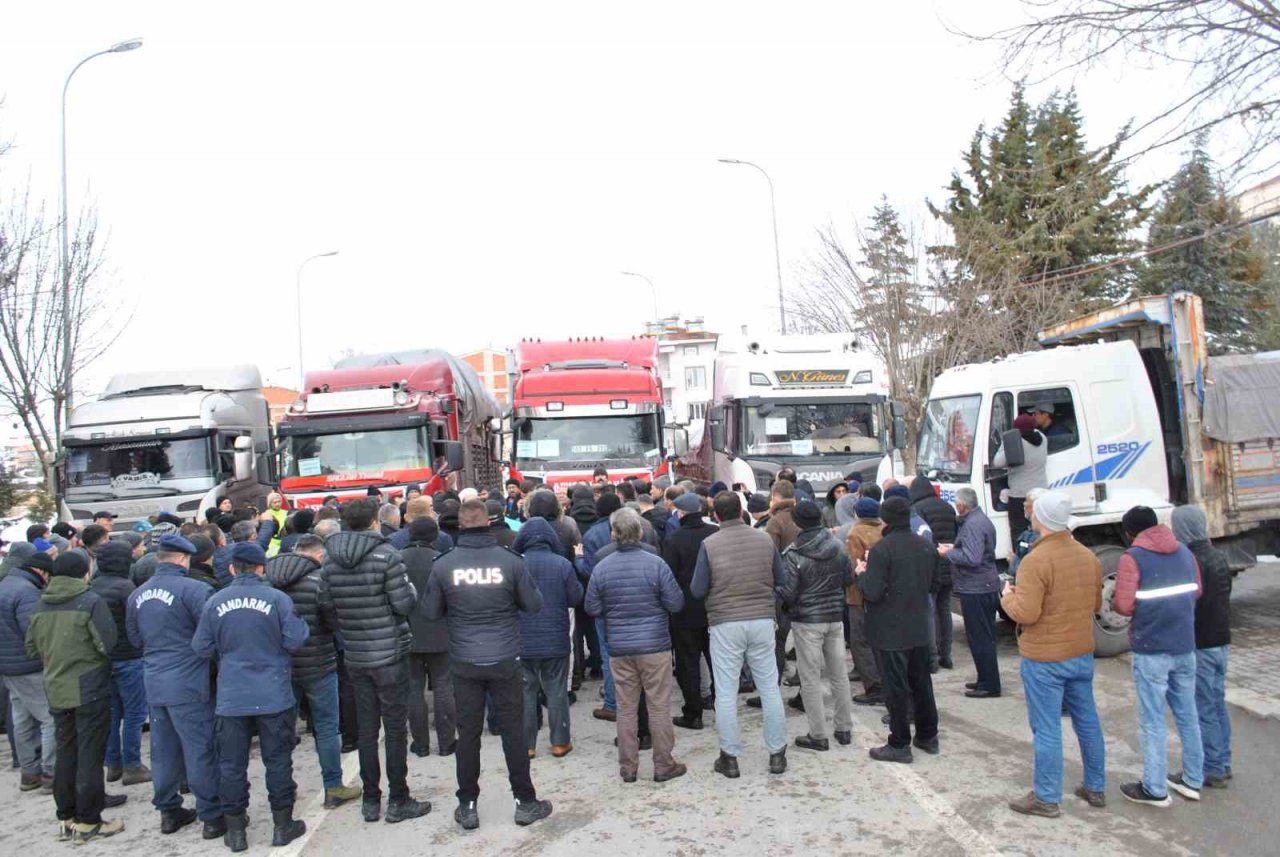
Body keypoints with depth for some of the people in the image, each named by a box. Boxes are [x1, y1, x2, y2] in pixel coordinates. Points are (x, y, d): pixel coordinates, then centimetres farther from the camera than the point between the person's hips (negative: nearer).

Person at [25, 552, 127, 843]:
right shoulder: (90, 601, -14)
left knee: (66, 754, 16)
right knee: (90, 755, 2)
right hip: (90, 689, -6)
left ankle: (66, 818, 24)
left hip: (56, 691, 6)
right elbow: (108, 643, -17)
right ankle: (87, 822, 7)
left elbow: (32, 649, 12)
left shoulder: (38, 607, 4)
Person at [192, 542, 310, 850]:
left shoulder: (214, 602, -3)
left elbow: (201, 649, 1)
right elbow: (294, 641, -12)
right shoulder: (278, 599, -10)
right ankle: (282, 825, 19)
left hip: (231, 698, 2)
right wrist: (301, 625, 8)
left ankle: (235, 830, 19)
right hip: (273, 696, -1)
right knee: (278, 760, 10)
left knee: (232, 764, 12)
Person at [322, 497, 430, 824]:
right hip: (390, 653, -4)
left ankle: (371, 801, 22)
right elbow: (404, 604, -15)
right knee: (395, 728, 6)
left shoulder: (329, 559, 1)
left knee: (366, 729, 13)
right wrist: (410, 587, 6)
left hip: (355, 656, 5)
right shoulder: (386, 555, -14)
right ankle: (398, 801, 13)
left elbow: (328, 607, 6)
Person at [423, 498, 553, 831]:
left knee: (468, 733, 12)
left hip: (464, 662, 1)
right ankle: (525, 802, 20)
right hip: (505, 660, -1)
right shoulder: (509, 559, -10)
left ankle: (467, 807, 22)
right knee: (513, 731, 10)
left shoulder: (443, 565, -8)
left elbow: (432, 611, 2)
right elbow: (534, 605, -3)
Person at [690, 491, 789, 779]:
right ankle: (777, 754, 21)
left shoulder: (709, 545, -9)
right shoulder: (765, 540, -1)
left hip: (725, 624, -2)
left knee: (726, 692, 7)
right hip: (762, 621, 3)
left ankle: (730, 757, 15)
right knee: (770, 688, 12)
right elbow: (780, 581, 9)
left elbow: (697, 590, -5)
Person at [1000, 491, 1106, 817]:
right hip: (1082, 653, 8)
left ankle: (1046, 798, 11)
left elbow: (1026, 613, -24)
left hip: (1044, 659, -7)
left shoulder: (1036, 560, -22)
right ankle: (1095, 788, 31)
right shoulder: (1088, 557, 3)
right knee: (1087, 720, 18)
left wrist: (1007, 597, -6)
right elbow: (1096, 604, 14)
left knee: (1046, 729, 2)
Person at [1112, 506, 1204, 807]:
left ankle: (1155, 789, 10)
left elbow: (1123, 605, -17)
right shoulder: (1185, 552, 6)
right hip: (1184, 647, 6)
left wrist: (1116, 599, 3)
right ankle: (1193, 780, 28)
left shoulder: (1132, 558, -13)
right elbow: (1197, 592, 15)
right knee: (1188, 715, 17)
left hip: (1151, 651, -6)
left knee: (1153, 721, 2)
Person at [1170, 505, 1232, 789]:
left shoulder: (1190, 562, -21)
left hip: (1199, 646, -9)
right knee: (1218, 703, 17)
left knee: (1204, 709, 0)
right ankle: (1223, 763, 25)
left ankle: (1212, 770, 7)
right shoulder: (1219, 557, 6)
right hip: (1220, 641, 9)